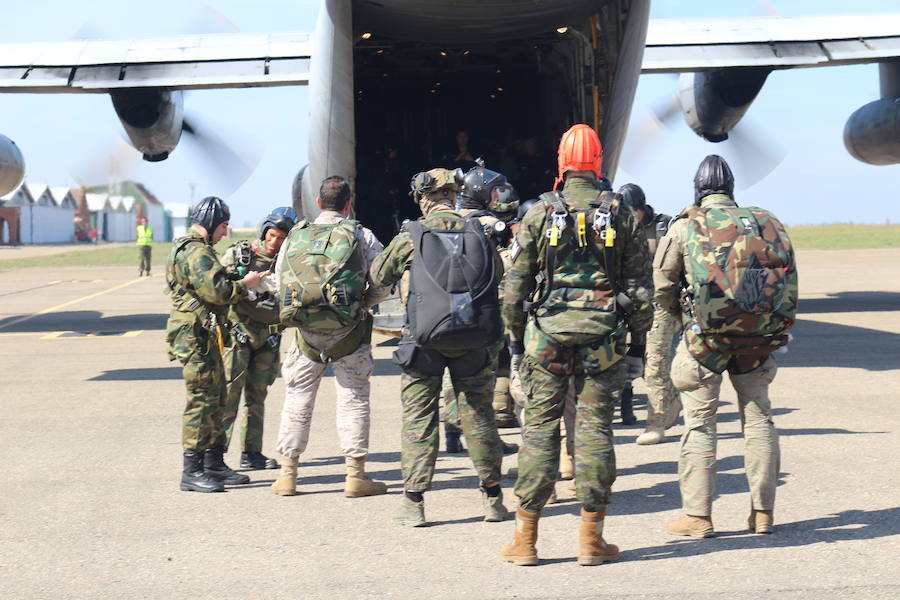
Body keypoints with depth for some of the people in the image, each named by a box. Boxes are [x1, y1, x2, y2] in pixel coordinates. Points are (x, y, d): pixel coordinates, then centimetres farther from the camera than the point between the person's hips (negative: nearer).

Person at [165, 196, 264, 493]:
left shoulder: (187, 247, 19)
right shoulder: (197, 252, -16)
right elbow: (216, 292, -24)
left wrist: (234, 281, 10)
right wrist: (245, 284, -9)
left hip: (206, 337, 11)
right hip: (196, 335, -11)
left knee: (217, 399, 15)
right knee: (202, 401, -9)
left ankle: (214, 464, 23)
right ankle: (192, 472, -6)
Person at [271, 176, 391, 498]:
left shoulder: (294, 237, 6)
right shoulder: (362, 236, -2)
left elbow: (279, 287, 7)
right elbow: (383, 285, -2)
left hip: (306, 328, 2)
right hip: (347, 329, -2)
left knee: (297, 399, 10)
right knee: (353, 399, 4)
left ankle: (287, 474, 12)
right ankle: (355, 474, 3)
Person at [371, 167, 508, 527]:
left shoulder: (410, 236, -5)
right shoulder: (477, 233, 2)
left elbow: (379, 275, 10)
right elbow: (497, 274, 16)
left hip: (425, 339, -2)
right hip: (473, 339, 2)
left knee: (418, 417, 5)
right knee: (478, 415, 11)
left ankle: (413, 502, 3)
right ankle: (493, 498, 16)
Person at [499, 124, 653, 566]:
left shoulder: (540, 214, 1)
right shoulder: (621, 215, 4)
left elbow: (516, 284, 2)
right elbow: (639, 284, 5)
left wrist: (515, 337, 11)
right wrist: (639, 338, 12)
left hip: (548, 333, 0)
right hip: (602, 337, 1)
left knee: (539, 427, 3)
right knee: (594, 430, 4)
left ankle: (525, 537, 4)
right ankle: (591, 537, 5)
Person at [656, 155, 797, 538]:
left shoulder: (685, 225, 3)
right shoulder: (767, 222, 11)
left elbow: (662, 287, 3)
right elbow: (788, 278, 9)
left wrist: (681, 312, 21)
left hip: (707, 334, -3)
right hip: (760, 336, 3)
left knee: (699, 423, 4)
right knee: (758, 418, 13)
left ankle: (698, 517, 4)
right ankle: (762, 513, 15)